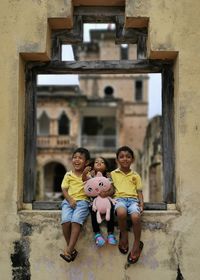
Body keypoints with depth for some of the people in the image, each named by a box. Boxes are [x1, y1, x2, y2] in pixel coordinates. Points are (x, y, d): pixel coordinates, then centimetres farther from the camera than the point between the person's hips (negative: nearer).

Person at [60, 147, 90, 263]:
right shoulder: (68, 175, 14)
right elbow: (64, 189, 8)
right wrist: (70, 200, -9)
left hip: (83, 201, -2)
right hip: (69, 201, 2)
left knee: (76, 220, -30)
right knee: (66, 220, -26)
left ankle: (69, 250, -32)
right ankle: (72, 249, -15)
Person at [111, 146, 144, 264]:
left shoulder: (136, 176, 20)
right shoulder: (113, 174, 17)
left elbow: (139, 191, 16)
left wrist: (141, 203, 0)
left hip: (133, 199, 1)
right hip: (120, 198, -1)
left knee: (136, 217, -32)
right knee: (121, 213, -38)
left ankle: (137, 244, -10)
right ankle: (124, 235, -8)